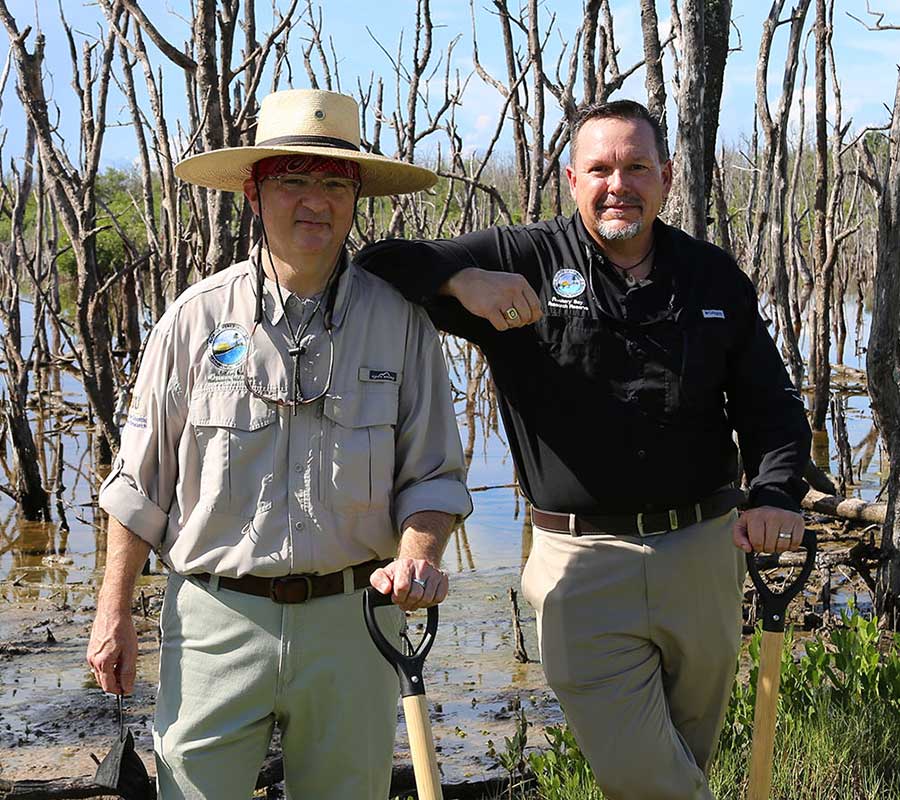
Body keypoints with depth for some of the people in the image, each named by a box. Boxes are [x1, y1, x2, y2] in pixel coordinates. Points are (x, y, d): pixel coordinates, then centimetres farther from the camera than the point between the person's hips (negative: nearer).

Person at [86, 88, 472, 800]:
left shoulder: (400, 321, 0)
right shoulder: (199, 316, -1)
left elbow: (432, 474, 3)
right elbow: (143, 480, 6)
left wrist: (417, 556, -18)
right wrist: (115, 612, 5)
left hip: (350, 622, 1)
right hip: (217, 621, 0)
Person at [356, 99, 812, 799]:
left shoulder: (714, 276, 7)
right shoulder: (523, 261, -2)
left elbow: (771, 404, 12)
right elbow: (380, 263, -6)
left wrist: (777, 494, -7)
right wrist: (462, 278, -25)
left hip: (704, 553, 3)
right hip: (583, 562, -3)